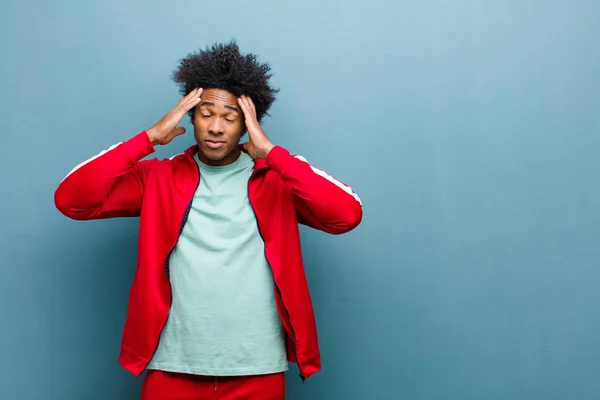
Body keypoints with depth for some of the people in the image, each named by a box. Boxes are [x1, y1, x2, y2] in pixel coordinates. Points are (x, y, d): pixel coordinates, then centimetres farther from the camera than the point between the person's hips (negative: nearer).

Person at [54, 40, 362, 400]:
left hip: (258, 369, 0)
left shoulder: (277, 180, 3)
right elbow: (71, 199, -5)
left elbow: (348, 215, -13)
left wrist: (270, 151, -12)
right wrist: (150, 138, -8)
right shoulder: (158, 178, 5)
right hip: (173, 366, 0)